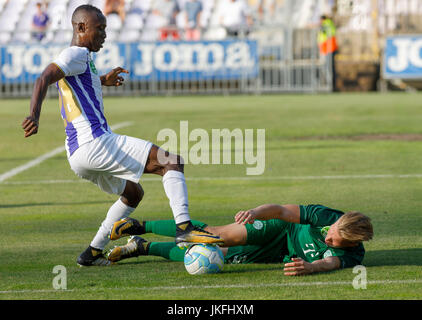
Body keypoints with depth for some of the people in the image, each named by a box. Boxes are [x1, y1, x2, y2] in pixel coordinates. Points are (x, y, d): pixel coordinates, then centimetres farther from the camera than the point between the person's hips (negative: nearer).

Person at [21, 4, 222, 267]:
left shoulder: (83, 58, 23)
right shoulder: (76, 54, -6)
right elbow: (43, 80, -23)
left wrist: (102, 81, 46)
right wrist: (34, 117, -37)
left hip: (79, 155, 11)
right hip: (95, 143, -11)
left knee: (133, 193, 29)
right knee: (172, 162, -12)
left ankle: (93, 253, 23)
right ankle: (184, 229, -27)